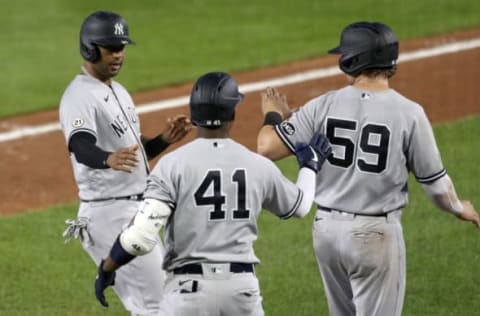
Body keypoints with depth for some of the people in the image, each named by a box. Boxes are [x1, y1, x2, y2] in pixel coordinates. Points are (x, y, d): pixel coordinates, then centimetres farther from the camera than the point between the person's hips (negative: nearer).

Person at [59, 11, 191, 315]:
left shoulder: (118, 91, 16)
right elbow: (81, 147, -35)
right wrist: (109, 159, -56)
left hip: (137, 210, 10)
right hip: (110, 213, -10)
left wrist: (164, 140, 1)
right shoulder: (80, 96, -16)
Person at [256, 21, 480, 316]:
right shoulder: (408, 113, -11)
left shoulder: (324, 105, -5)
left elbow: (267, 147, -5)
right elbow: (435, 182, -5)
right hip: (376, 235, -4)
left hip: (327, 228, 4)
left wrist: (273, 115, 17)